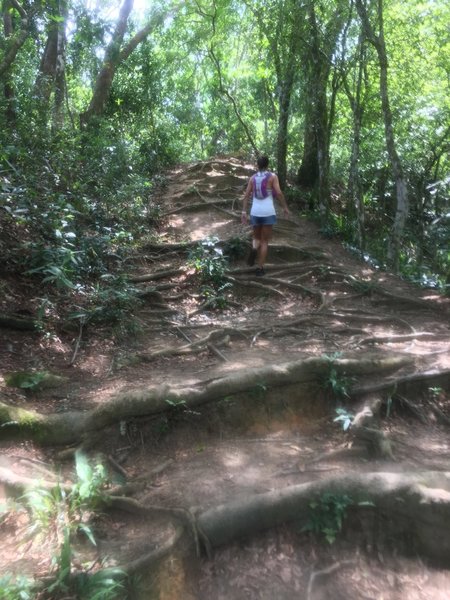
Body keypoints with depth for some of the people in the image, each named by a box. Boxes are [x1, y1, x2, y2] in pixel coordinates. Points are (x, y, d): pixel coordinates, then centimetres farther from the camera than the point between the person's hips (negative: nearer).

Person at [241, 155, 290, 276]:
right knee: (265, 241, 5)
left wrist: (244, 212, 5)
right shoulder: (272, 176, -2)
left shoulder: (252, 178, 8)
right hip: (268, 213, -3)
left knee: (256, 237, 22)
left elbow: (246, 196, 4)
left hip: (255, 212, 3)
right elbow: (279, 193, -10)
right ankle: (260, 268, 1)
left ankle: (254, 250, -12)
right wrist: (285, 207, 0)